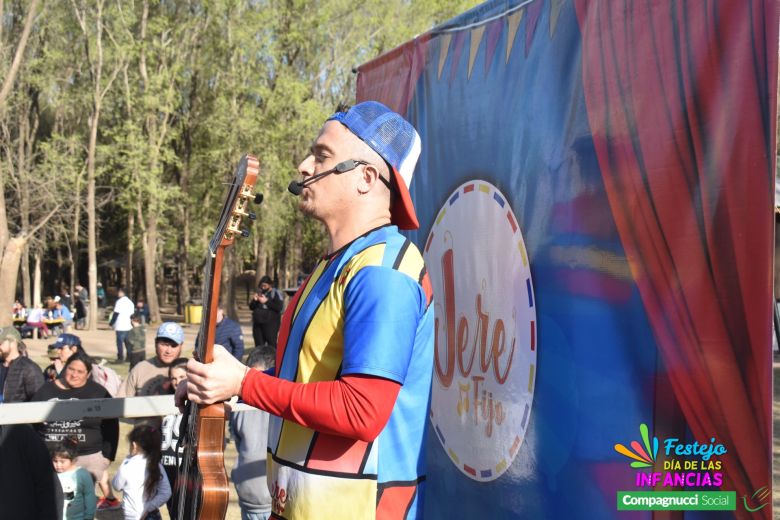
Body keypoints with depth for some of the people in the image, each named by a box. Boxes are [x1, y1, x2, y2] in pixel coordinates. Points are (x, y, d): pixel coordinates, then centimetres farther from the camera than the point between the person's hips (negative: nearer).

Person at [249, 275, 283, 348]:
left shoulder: (276, 293, -1)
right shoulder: (259, 293, 16)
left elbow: (279, 307, -15)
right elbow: (251, 307, 16)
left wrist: (266, 301, -17)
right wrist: (254, 300, -4)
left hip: (270, 324, -6)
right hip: (258, 324, 6)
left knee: (272, 345, -11)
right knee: (259, 345, 8)